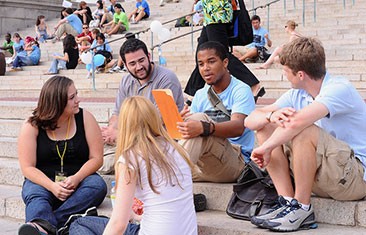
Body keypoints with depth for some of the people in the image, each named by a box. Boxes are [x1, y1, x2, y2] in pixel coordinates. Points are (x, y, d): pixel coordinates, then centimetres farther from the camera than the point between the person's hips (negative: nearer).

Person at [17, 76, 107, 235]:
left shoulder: (84, 118, 0)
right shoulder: (31, 126, -3)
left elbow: (96, 158, -2)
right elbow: (27, 167, -6)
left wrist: (76, 178, -20)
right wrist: (52, 186, -24)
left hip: (78, 181, 1)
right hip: (43, 182, -1)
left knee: (97, 185, -31)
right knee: (34, 194, -34)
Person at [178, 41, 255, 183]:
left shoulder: (241, 90, -2)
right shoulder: (200, 95, 19)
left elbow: (238, 127, -21)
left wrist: (204, 127, -40)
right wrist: (182, 122, -19)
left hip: (236, 162, -4)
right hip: (205, 164, 5)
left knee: (199, 118, -27)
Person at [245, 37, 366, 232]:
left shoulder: (339, 88, -17)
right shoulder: (297, 94, 7)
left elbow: (297, 121, -34)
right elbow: (250, 120, 0)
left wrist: (266, 148, -24)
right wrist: (272, 116, -21)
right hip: (321, 179, 8)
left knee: (302, 131, -31)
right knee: (265, 127, -2)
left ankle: (302, 208, -18)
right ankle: (287, 201, -11)